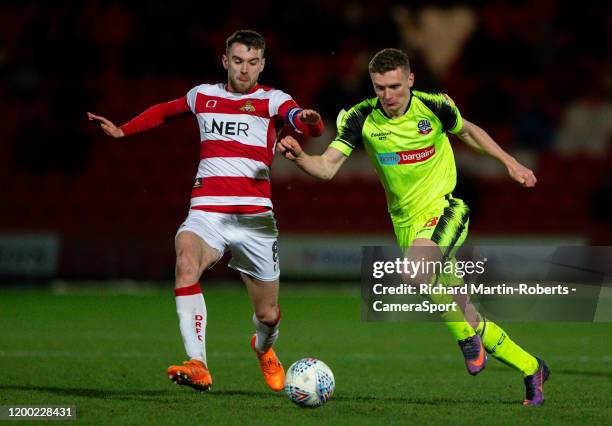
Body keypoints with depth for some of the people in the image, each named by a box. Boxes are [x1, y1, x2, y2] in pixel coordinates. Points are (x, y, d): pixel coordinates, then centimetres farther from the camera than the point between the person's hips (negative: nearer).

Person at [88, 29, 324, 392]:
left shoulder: (271, 100, 3)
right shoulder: (203, 96, 13)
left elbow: (312, 128, -17)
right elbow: (165, 111, 35)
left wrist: (310, 120, -40)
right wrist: (123, 130, 28)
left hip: (255, 216, -1)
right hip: (207, 213, 1)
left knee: (268, 315, 5)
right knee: (187, 260, -33)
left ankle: (264, 349, 46)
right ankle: (198, 366, -41)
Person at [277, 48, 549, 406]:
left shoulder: (433, 107, -10)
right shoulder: (360, 119, -8)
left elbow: (467, 131, 12)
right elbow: (327, 168, -14)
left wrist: (509, 162, 11)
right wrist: (298, 156, -34)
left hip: (443, 209, -4)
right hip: (406, 222, 4)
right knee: (459, 311, 7)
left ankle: (467, 337, -12)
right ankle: (531, 369, 24)